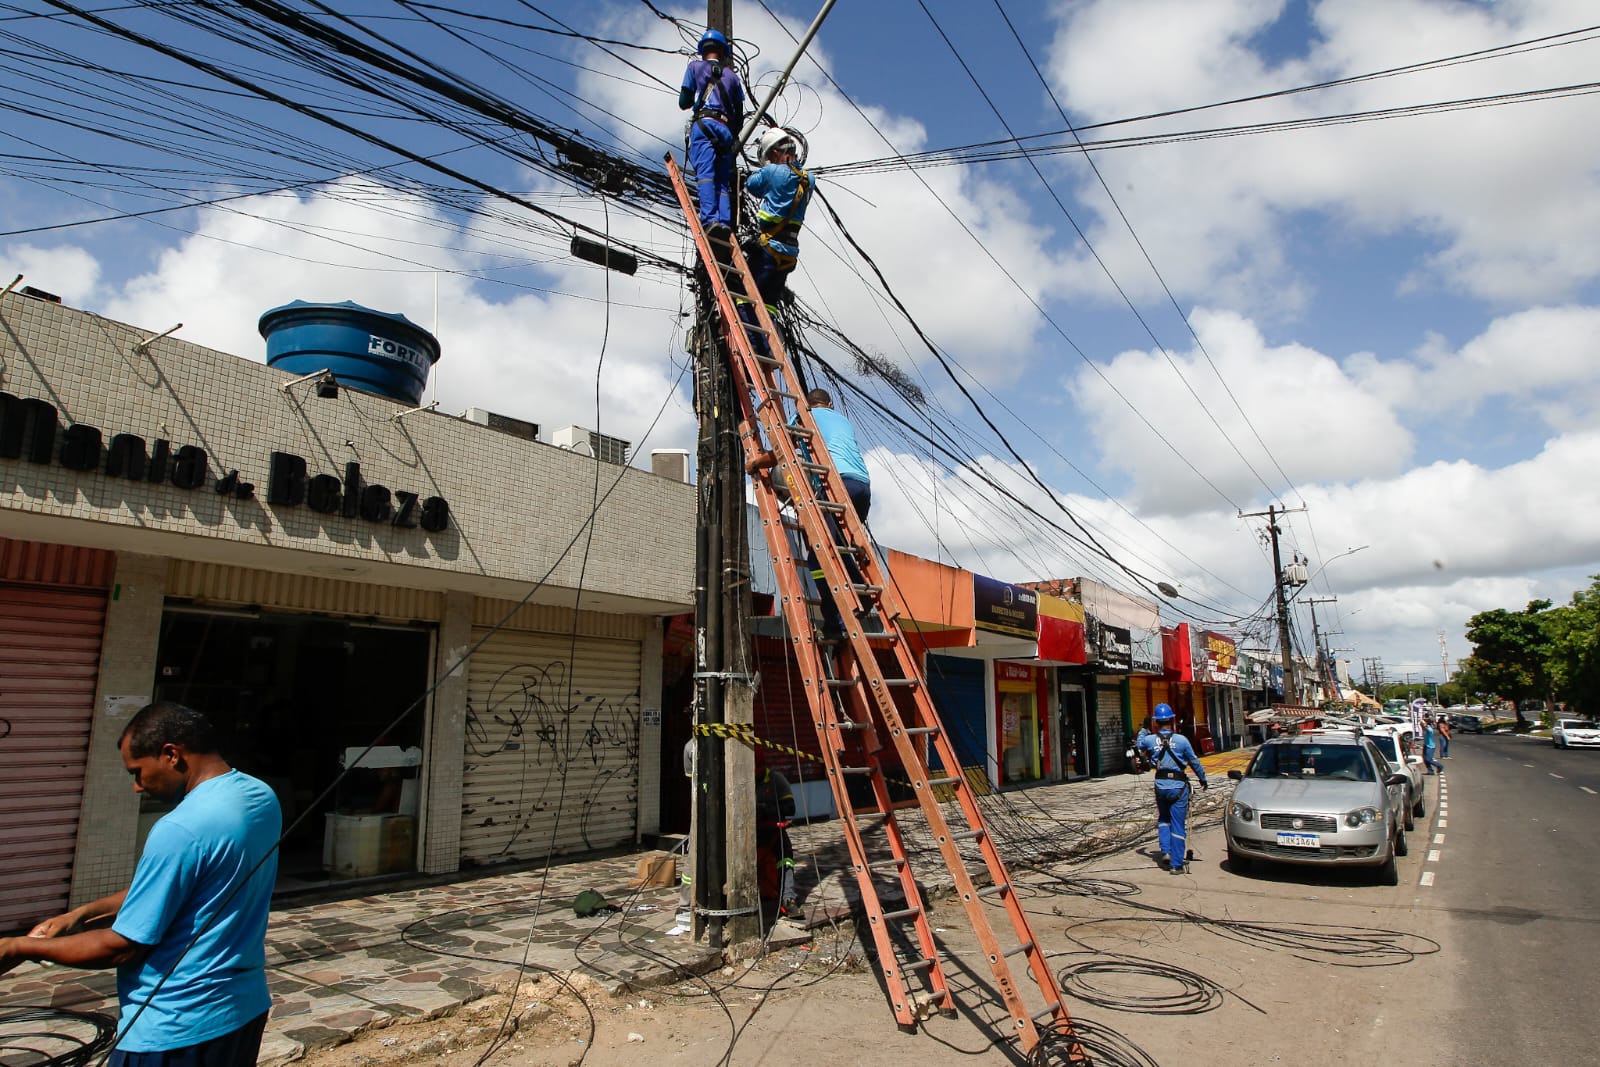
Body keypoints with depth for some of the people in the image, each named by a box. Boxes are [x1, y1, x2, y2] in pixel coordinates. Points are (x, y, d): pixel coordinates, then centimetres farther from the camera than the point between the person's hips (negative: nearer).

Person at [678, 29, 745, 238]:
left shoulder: (695, 66, 15)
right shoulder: (732, 75, 23)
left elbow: (684, 103, 13)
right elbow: (739, 116, 19)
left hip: (703, 124, -3)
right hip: (726, 130, 3)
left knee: (705, 175, -17)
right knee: (723, 181, 1)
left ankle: (710, 219, -35)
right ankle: (725, 221, -18)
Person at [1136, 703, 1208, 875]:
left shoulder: (1150, 740, -4)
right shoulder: (1181, 740, -9)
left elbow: (1140, 744, 21)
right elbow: (1194, 761, 3)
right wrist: (1203, 779, 19)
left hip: (1160, 785, 2)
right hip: (1178, 785, -2)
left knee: (1163, 819, 23)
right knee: (1178, 825, 3)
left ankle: (1165, 851, 8)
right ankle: (1176, 864, 5)